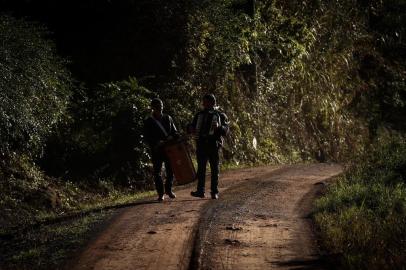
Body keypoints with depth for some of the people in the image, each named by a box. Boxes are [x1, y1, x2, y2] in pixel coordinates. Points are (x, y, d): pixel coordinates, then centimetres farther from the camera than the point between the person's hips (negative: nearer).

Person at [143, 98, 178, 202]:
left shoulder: (168, 118, 12)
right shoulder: (148, 121, 0)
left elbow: (175, 132, 15)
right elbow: (146, 137, -5)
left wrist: (171, 137, -8)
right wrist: (156, 142, -21)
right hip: (156, 150, -3)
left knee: (170, 170, 4)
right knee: (157, 172, -1)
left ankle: (168, 189, 25)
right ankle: (160, 193, 8)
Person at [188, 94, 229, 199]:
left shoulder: (220, 115, 6)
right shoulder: (199, 114, 18)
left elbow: (225, 130, -6)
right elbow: (192, 126, 23)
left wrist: (218, 128, -27)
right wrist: (190, 128, -1)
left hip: (214, 144, -3)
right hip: (201, 145, 3)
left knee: (215, 169, -1)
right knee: (201, 168, -4)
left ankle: (215, 192, 2)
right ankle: (200, 191, -7)